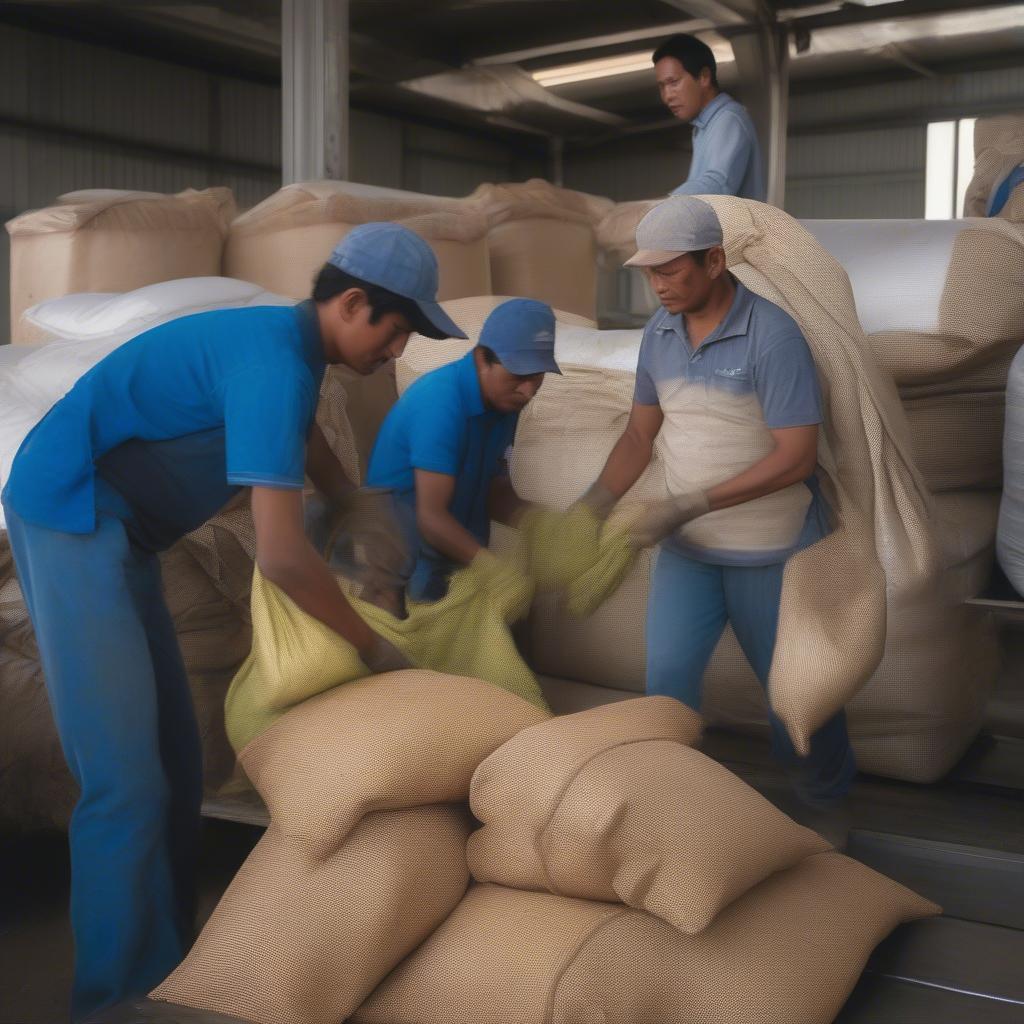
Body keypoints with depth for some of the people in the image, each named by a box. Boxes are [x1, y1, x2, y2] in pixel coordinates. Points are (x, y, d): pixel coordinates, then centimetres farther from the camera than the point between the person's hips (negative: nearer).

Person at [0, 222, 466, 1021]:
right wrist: (373, 648, -14)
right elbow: (281, 555, -29)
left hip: (109, 526, 10)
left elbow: (307, 443, 32)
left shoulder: (295, 346, 9)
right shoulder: (275, 359, -23)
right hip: (73, 516, -10)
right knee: (128, 780, -11)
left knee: (174, 761, 10)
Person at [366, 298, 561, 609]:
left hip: (461, 562, 8)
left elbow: (494, 492, 3)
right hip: (407, 573, -8)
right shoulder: (441, 403, -26)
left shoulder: (505, 400, -1)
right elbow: (431, 517, -29)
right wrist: (502, 570, -37)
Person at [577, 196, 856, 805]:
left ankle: (827, 809, 34)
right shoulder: (660, 333, 0)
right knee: (667, 681, -1)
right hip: (688, 549, 5)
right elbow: (639, 436, 8)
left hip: (774, 553, -4)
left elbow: (796, 457, -24)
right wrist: (592, 506, -6)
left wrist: (692, 504, -26)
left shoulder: (772, 334, -19)